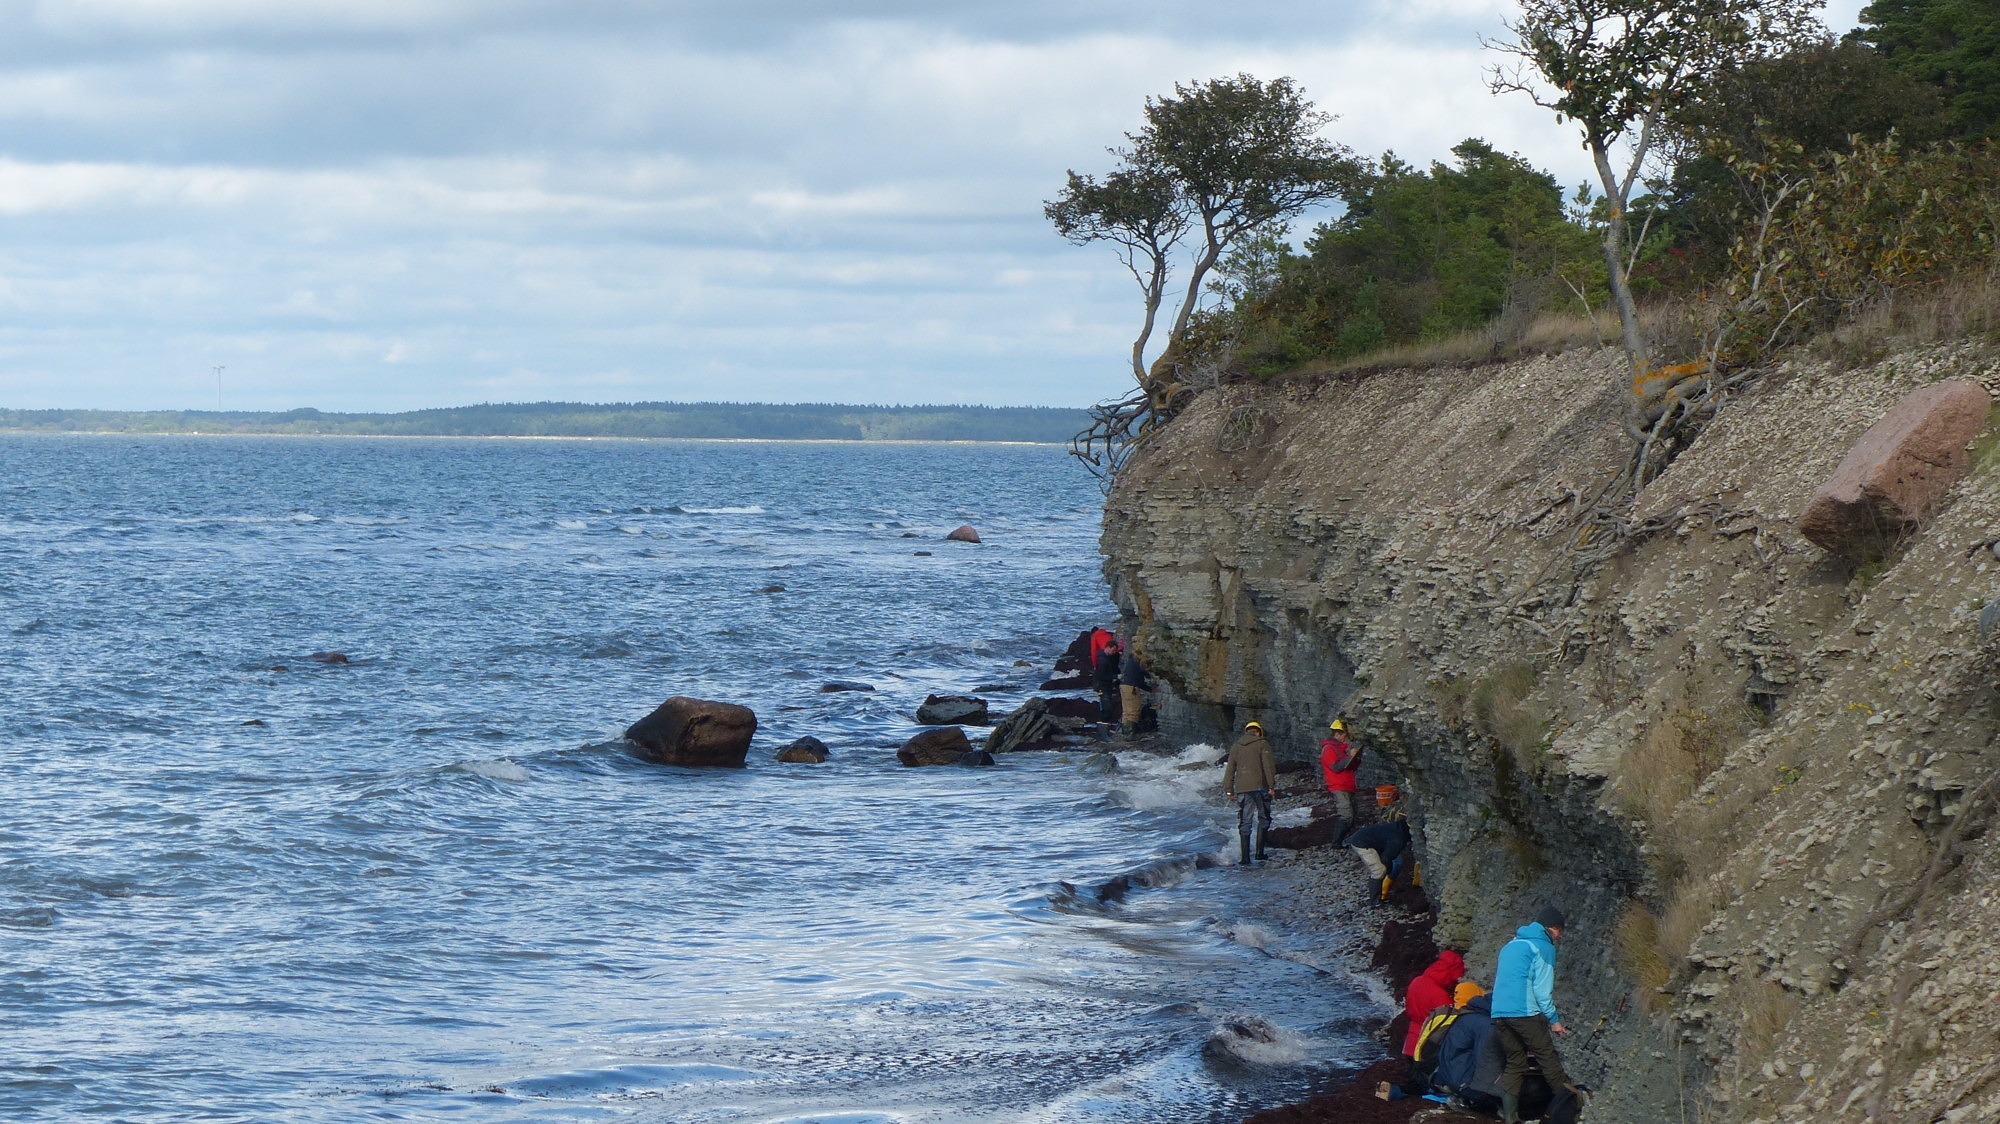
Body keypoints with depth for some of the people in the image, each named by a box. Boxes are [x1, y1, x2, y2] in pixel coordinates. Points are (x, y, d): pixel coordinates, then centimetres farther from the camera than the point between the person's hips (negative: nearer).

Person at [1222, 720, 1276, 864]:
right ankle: (1259, 853, -3)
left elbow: (1229, 770, 14)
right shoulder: (1262, 744, -1)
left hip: (1242, 789, 4)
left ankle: (1245, 857, 2)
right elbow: (1268, 766, -8)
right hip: (1259, 787, -4)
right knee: (1263, 819, 8)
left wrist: (1229, 791, 17)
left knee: (1245, 823, 6)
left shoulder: (1235, 747, 13)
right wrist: (1271, 786, -4)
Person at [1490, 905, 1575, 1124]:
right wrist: (1554, 1019, -3)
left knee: (1515, 1062, 10)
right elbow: (1542, 989, -7)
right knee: (1548, 1058, -1)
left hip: (1499, 1013, 7)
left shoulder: (1510, 946, 23)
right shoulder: (1543, 947, 0)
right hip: (1525, 1012, -7)